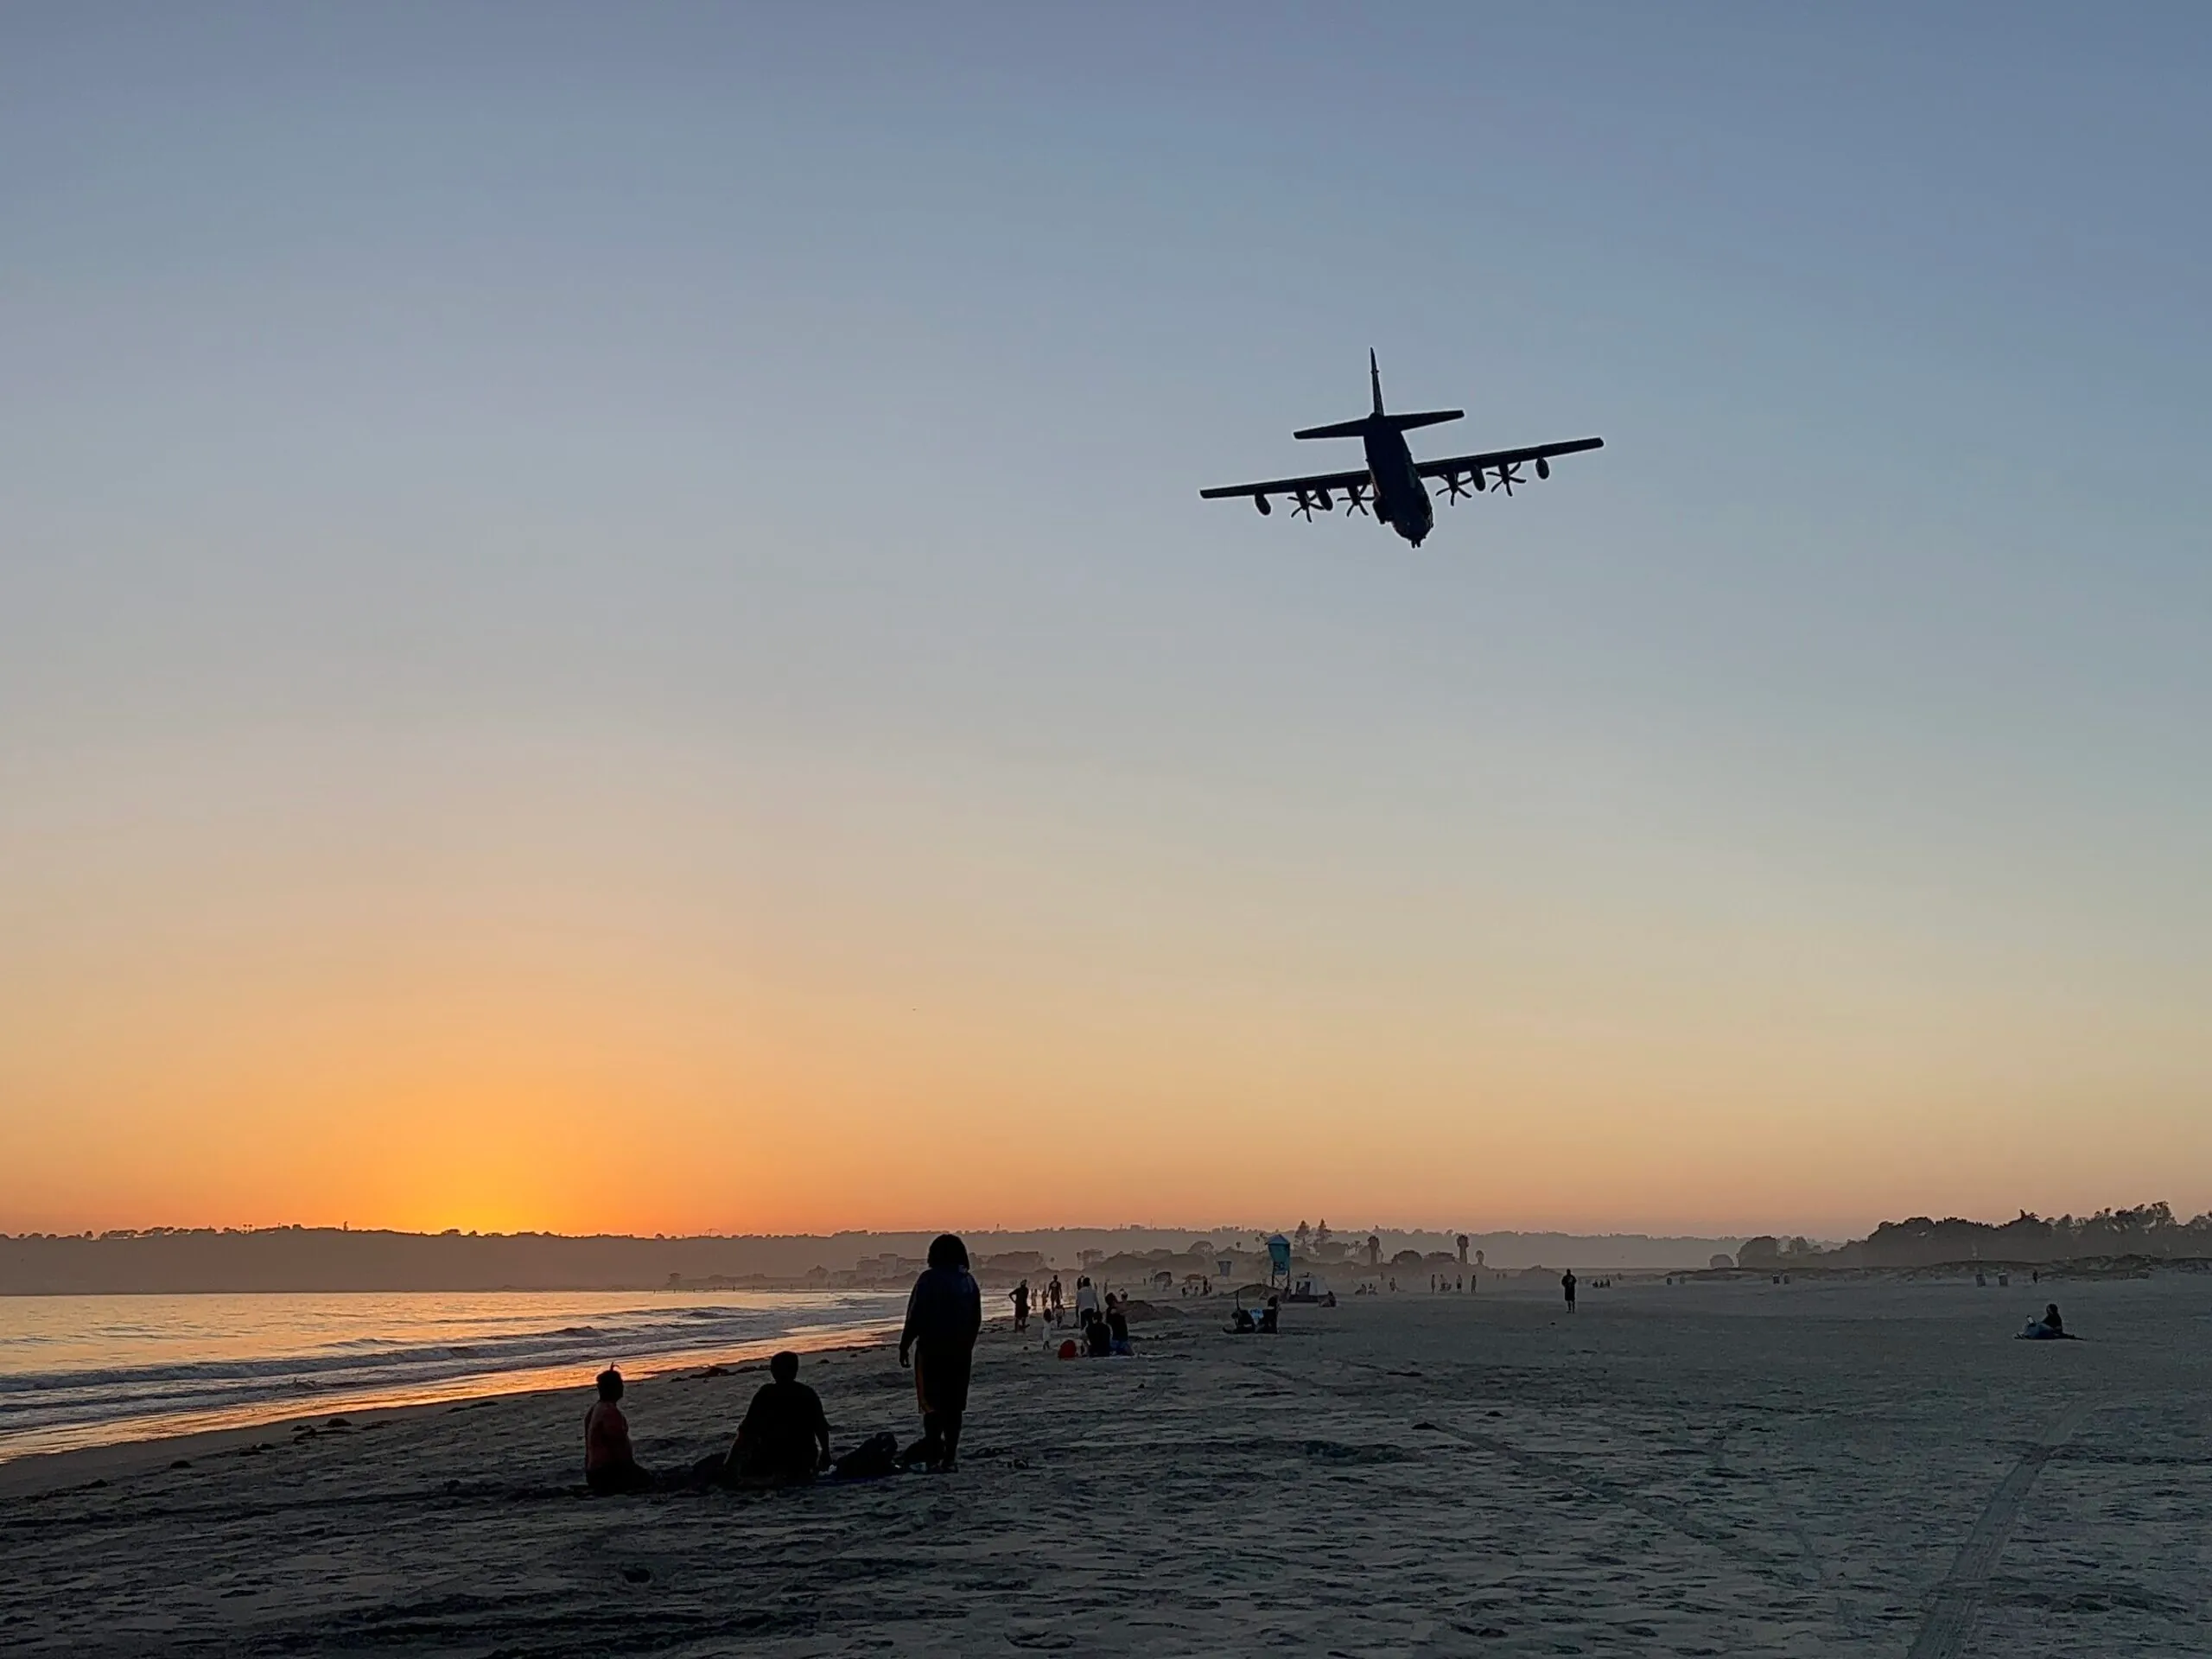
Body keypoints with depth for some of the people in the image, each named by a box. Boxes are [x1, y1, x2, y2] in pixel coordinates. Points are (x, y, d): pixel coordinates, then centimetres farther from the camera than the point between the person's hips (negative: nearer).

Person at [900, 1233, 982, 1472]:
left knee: (932, 1402, -5)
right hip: (961, 1352, 5)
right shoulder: (968, 1282, 7)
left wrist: (904, 1346, -4)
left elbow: (915, 1317, -12)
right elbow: (976, 1320, 12)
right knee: (954, 1405, 8)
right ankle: (949, 1457, 8)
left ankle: (934, 1453, -15)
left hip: (932, 1351, -5)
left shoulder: (929, 1279, -10)